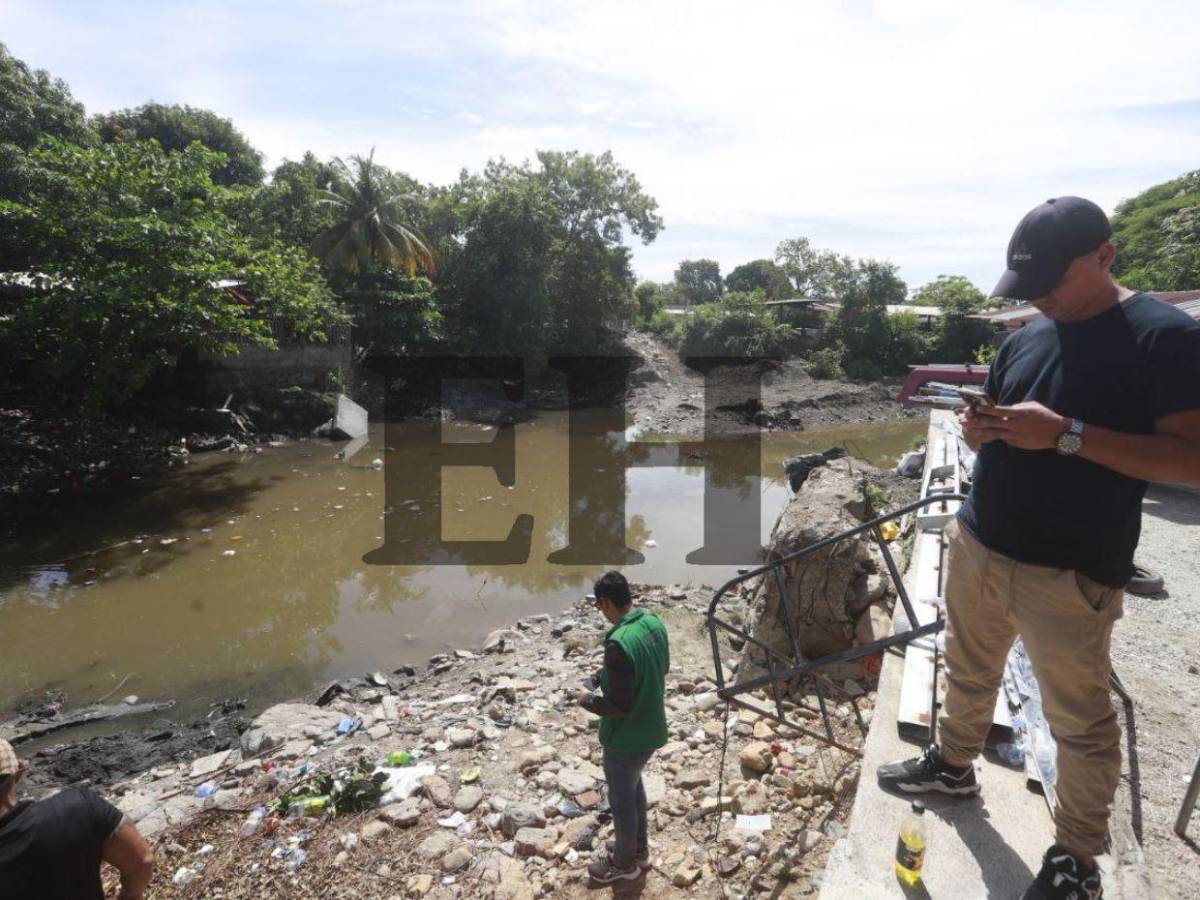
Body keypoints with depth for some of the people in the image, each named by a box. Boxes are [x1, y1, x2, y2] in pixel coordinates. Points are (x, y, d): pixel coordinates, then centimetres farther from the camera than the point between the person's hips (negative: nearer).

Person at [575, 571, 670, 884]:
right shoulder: (654, 623, -7)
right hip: (650, 729, 8)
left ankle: (624, 862, 41)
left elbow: (620, 705, -29)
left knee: (622, 799, 17)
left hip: (627, 738, -8)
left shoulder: (619, 643, -34)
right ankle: (639, 848, 50)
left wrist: (588, 699, -10)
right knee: (634, 787, 30)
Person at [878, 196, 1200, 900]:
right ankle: (955, 764, 44)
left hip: (1067, 574, -6)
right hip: (975, 545, 6)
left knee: (1081, 722, 10)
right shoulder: (1026, 339, 9)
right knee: (970, 673, 22)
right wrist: (979, 429, -7)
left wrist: (1066, 433, -27)